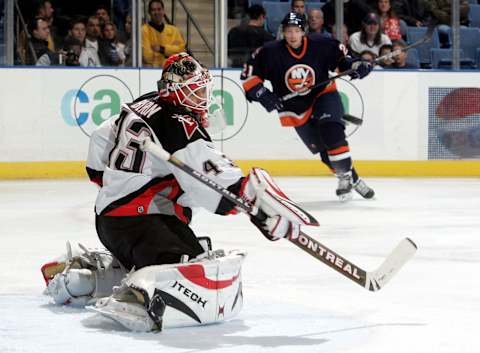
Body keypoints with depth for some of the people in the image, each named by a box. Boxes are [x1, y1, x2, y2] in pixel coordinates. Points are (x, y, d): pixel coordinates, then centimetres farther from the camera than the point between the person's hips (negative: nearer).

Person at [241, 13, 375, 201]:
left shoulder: (320, 45, -14)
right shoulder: (270, 53, -15)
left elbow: (341, 57, 3)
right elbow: (249, 74, -9)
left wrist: (355, 65, -14)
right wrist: (261, 93, -20)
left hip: (323, 95, -1)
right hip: (296, 109, 1)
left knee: (331, 131, -27)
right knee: (325, 151, 1)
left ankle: (345, 177, -13)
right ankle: (352, 179, 19)